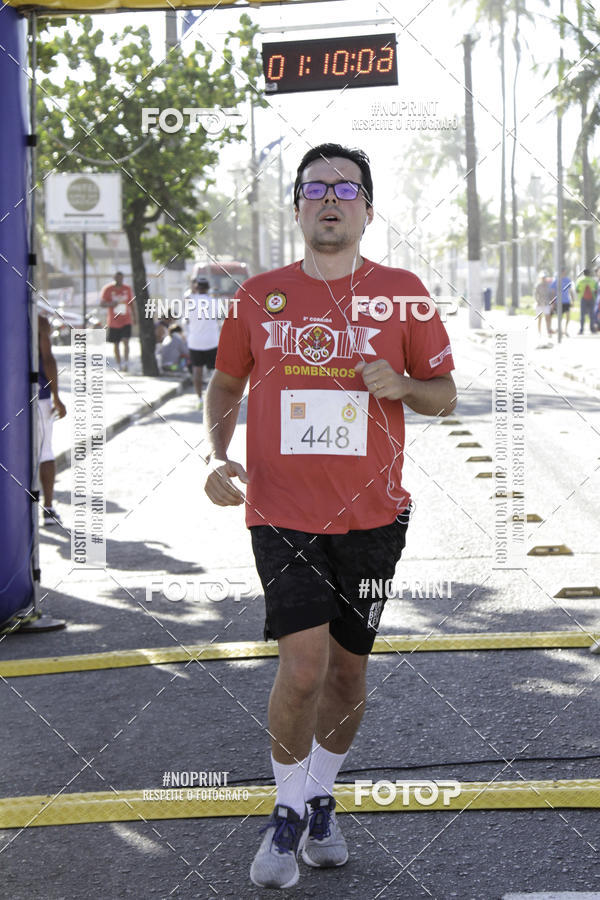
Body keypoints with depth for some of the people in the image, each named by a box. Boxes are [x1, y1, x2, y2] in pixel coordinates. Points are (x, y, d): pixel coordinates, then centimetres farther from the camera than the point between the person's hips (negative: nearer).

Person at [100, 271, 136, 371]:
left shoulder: (127, 288, 5)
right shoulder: (107, 289, -3)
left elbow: (132, 303, 15)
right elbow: (102, 303, -5)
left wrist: (134, 316, 13)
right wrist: (111, 304, -25)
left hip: (126, 321, 0)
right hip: (114, 322, 0)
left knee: (126, 342, -16)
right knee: (116, 344, 6)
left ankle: (126, 362, -16)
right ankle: (119, 365, 14)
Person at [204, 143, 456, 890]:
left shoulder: (401, 292, 1)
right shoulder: (258, 296, 3)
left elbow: (444, 396, 7)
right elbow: (225, 385, 15)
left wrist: (401, 385, -15)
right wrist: (219, 456, -2)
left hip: (371, 513, 1)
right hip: (281, 511, -1)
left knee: (348, 667, 10)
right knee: (304, 664, -13)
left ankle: (321, 800, 33)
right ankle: (288, 813, 9)